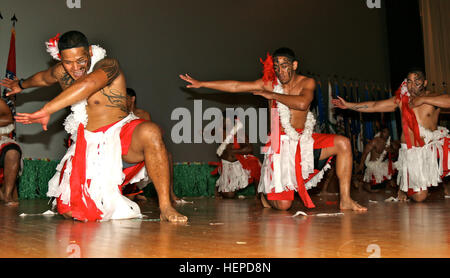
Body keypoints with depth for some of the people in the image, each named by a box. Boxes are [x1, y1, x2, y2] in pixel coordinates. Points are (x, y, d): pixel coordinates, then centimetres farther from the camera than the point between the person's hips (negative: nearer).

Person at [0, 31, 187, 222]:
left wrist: (46, 111, -35)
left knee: (149, 132, -41)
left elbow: (87, 84, -35)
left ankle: (165, 208, -35)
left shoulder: (108, 66, -13)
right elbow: (41, 78, 32)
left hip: (121, 135, -5)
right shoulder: (60, 73, 7)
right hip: (89, 144, 5)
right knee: (68, 210, -9)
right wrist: (21, 85, 53)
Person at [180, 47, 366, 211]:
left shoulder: (307, 83, 0)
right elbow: (236, 86, 0)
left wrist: (272, 95, -15)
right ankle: (266, 193, 30)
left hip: (304, 141, 2)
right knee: (283, 205, -9)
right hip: (281, 145, -2)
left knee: (342, 143, -20)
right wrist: (201, 84, 0)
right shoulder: (269, 84, 1)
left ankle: (345, 200, -13)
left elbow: (302, 103, -22)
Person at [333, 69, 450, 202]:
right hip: (411, 151, 0)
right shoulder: (401, 99, 4)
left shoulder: (433, 97, -4)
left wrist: (423, 99, -21)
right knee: (419, 197, -2)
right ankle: (403, 185, 31)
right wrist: (348, 105, 5)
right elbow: (374, 106, 6)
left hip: (432, 147, 0)